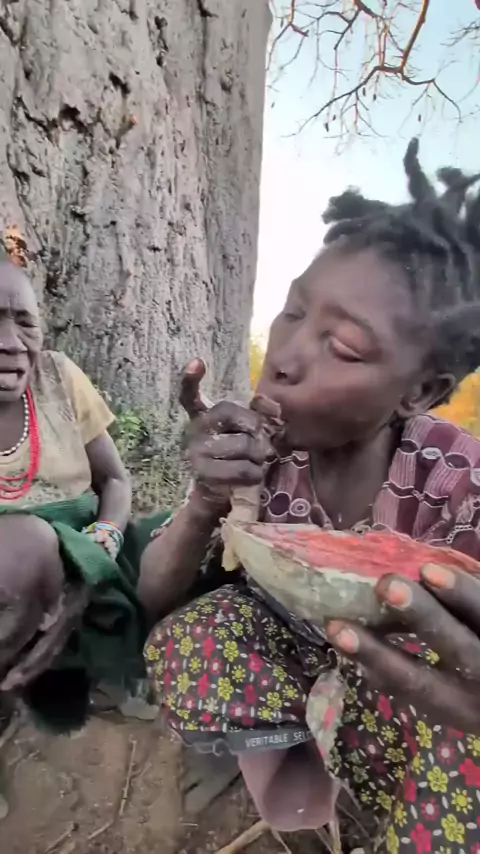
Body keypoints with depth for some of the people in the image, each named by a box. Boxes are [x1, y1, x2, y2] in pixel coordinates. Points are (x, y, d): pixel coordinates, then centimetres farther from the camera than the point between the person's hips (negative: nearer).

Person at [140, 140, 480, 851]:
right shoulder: (261, 447, -19)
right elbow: (153, 602, -13)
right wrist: (205, 503, -35)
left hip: (397, 678, 0)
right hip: (286, 635, 2)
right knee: (181, 652, -24)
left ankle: (311, 725, 1)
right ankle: (297, 741, 2)